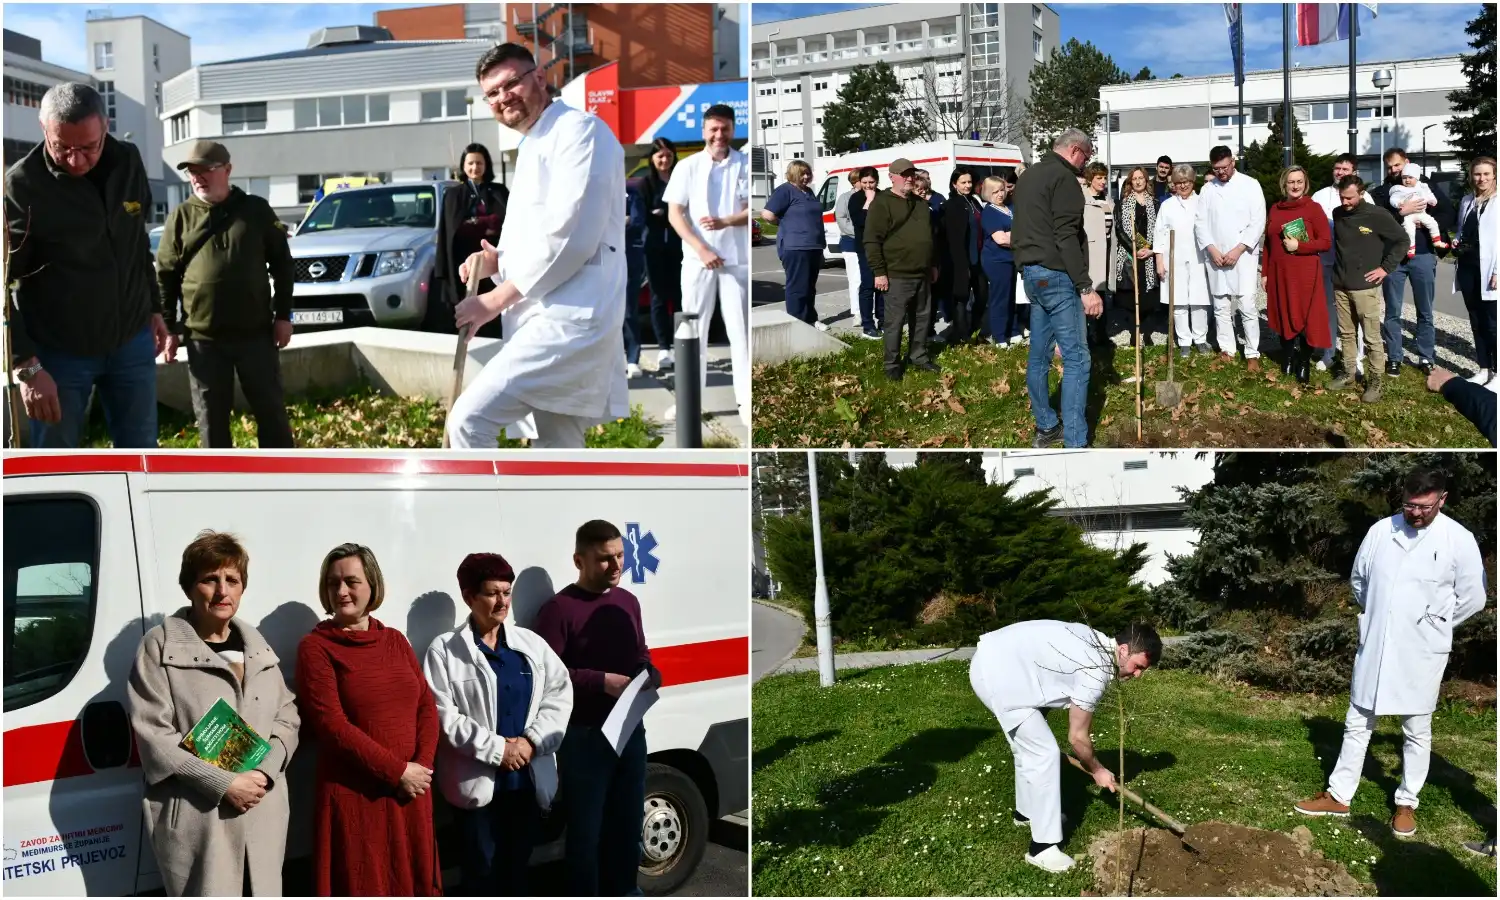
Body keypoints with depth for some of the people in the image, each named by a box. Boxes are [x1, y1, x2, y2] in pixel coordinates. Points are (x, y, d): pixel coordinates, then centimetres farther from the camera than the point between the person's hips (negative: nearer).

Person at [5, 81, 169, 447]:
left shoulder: (129, 164, -1)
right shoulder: (20, 186, -16)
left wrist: (154, 308, 17)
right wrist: (26, 365, -20)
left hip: (131, 342, 4)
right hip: (58, 354, -4)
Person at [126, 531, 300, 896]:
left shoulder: (257, 646, 14)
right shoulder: (160, 647, -4)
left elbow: (287, 716, 14)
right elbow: (153, 735, -11)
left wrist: (265, 773, -6)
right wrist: (224, 784, -17)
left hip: (263, 813, 5)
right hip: (197, 820, -5)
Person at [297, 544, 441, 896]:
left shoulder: (395, 640, 11)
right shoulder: (316, 647, -4)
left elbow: (427, 706, 7)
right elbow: (331, 724, -12)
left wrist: (422, 765, -9)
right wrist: (397, 771, -14)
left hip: (410, 793, 5)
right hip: (354, 795, -5)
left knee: (412, 884, 11)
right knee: (361, 889, 2)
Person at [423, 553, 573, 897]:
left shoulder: (531, 643, 6)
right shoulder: (444, 651, -7)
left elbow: (560, 692, 2)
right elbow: (443, 717, -13)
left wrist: (533, 741, -12)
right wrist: (497, 749, -17)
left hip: (529, 777, 4)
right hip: (477, 782, -4)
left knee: (517, 865, 16)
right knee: (482, 869, 6)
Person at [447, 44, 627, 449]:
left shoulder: (579, 130, -7)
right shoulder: (533, 148, 25)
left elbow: (570, 237, -18)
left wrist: (496, 299, -13)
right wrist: (497, 261, 8)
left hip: (570, 320, -10)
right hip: (551, 319, 10)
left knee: (469, 419, -18)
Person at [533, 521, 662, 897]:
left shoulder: (628, 601, 8)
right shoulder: (558, 609, -13)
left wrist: (652, 678, -4)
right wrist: (602, 682, -24)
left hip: (631, 729, 6)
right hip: (583, 735, -6)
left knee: (628, 819, 18)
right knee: (585, 826, 4)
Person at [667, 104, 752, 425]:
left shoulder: (745, 165, 2)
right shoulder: (687, 167, 3)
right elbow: (674, 214, 0)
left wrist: (724, 222, -20)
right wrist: (700, 248, -11)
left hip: (737, 259, -1)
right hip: (697, 259, 1)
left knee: (741, 329, 0)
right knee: (693, 327, 5)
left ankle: (746, 400, 3)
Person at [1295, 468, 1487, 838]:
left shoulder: (1459, 540, -9)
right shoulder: (1380, 530, 0)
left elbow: (1473, 598, -3)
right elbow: (1358, 579, 15)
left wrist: (1432, 624, 2)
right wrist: (1375, 615, 11)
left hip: (1421, 652, -3)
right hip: (1373, 647, 3)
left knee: (1417, 731, 10)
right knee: (1357, 723, 11)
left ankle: (1407, 803, 25)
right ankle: (1338, 796, 20)